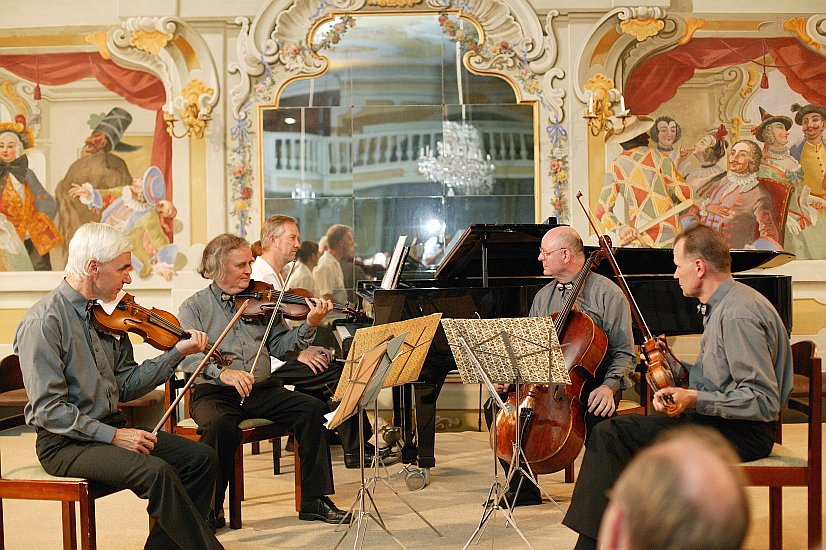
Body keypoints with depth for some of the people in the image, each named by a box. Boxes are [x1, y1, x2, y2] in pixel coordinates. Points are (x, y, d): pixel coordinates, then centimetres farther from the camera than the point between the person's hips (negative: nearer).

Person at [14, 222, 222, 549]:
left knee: (202, 458, -5)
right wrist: (113, 436, -22)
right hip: (65, 442, -8)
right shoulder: (42, 323, -16)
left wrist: (177, 352, -1)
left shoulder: (105, 315, 8)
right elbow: (48, 410, -20)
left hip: (111, 428, 8)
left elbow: (125, 386, 7)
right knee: (158, 472, -29)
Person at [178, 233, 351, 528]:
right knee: (221, 425, -37)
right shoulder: (194, 307, 3)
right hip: (215, 393, -4)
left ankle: (315, 500, -10)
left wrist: (309, 326, -8)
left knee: (313, 408, -19)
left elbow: (278, 346, 8)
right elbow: (188, 356, -12)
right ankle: (211, 508, -15)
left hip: (263, 390, 4)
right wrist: (222, 372, -30)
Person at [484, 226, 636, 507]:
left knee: (598, 419, -36)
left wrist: (609, 386, -26)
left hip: (590, 384, -5)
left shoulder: (607, 293, -5)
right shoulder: (543, 296, 15)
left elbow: (624, 354, -8)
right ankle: (524, 489, 0)